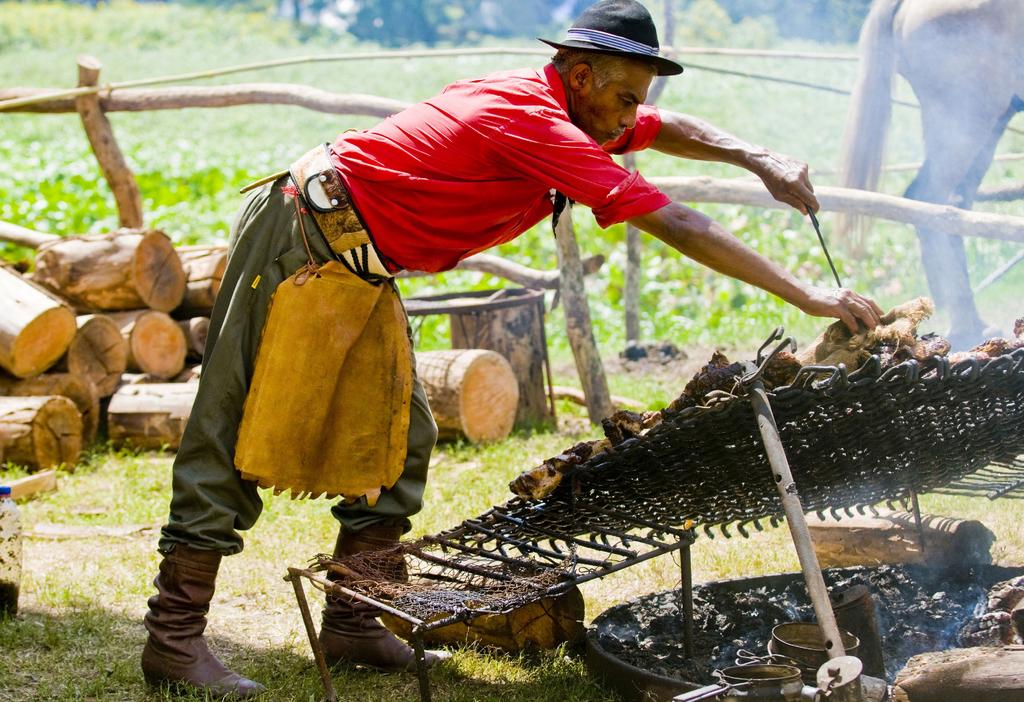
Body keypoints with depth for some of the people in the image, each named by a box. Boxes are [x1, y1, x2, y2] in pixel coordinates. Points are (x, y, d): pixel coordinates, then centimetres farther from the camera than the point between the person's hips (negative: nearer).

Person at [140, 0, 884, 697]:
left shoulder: (559, 106, 6)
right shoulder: (537, 125, -22)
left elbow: (669, 129, 24)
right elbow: (674, 224, -24)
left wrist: (757, 159, 8)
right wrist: (806, 294, -21)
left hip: (356, 269, 11)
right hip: (301, 242, -11)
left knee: (396, 437, 9)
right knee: (241, 431, -8)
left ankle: (353, 626, 13)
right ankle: (175, 636, -4)